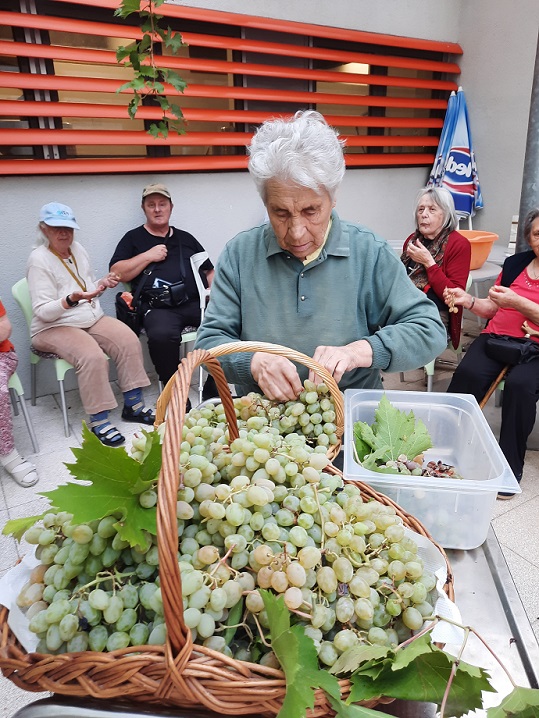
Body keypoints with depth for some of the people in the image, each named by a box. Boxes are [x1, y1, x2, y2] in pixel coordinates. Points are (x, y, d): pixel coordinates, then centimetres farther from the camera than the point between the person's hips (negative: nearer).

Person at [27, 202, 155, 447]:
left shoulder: (78, 249, 9)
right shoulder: (39, 260, -12)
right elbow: (43, 311, -17)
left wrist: (102, 284, -1)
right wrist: (71, 300, -33)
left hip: (92, 318, 7)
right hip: (54, 327, -6)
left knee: (129, 340, -18)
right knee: (93, 357, -33)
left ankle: (133, 405, -7)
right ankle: (99, 421, -19)